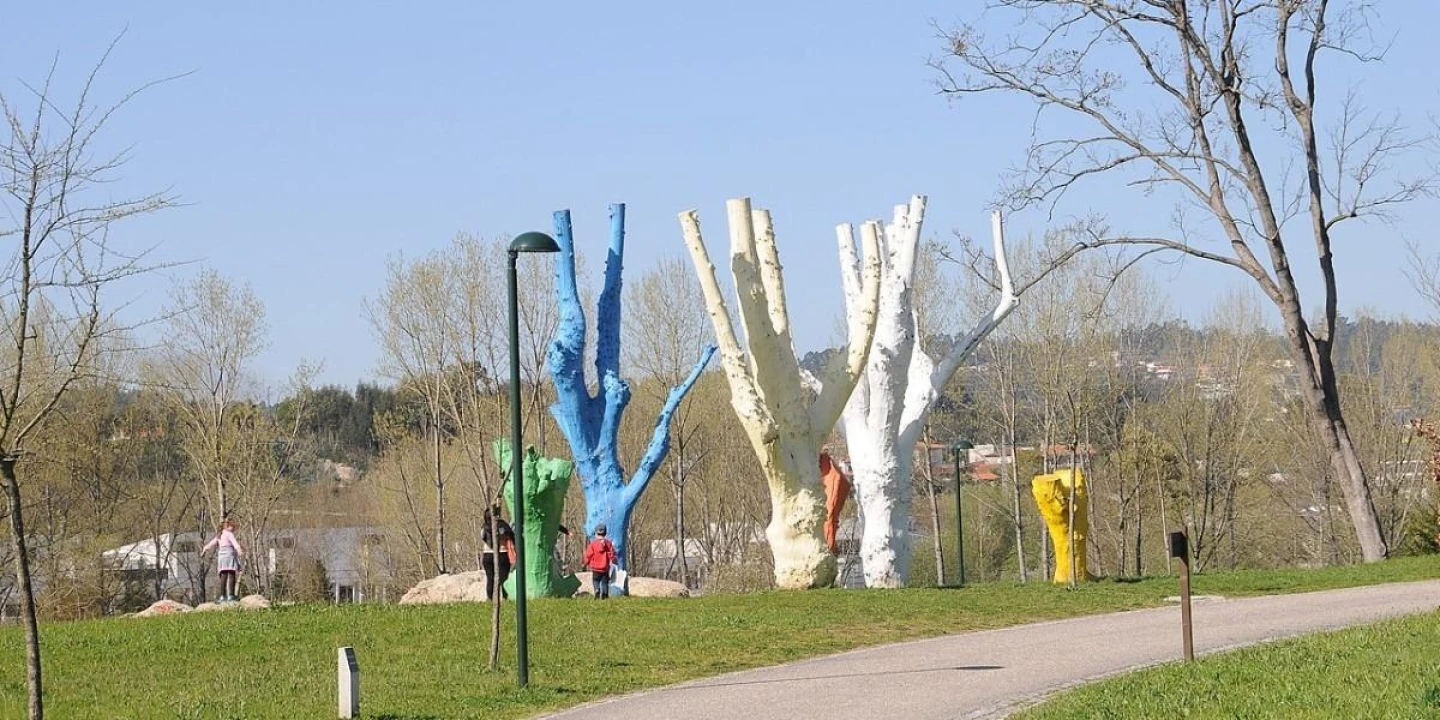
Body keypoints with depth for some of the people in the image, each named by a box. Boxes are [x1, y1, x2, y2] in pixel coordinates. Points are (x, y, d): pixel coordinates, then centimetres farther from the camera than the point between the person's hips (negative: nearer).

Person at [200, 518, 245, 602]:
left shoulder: (219, 536, 20)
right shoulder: (229, 534, -3)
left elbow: (211, 543, 32)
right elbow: (234, 542, -20)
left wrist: (204, 549, 46)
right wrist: (239, 550, -36)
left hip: (221, 556, 7)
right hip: (229, 555, -7)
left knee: (223, 576, 3)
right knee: (231, 575, -11)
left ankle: (222, 596, -2)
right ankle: (231, 595, -21)